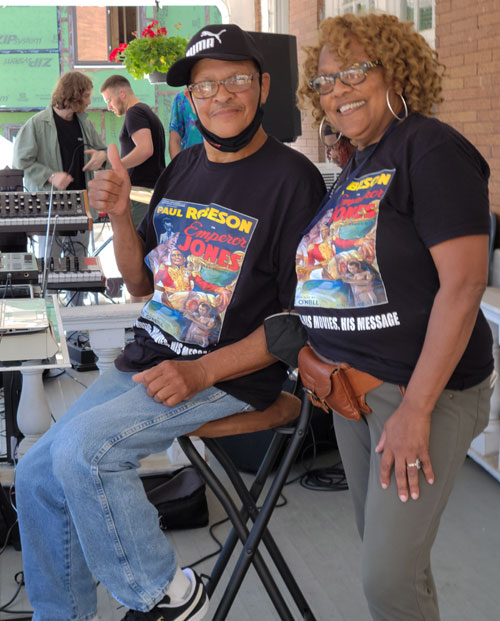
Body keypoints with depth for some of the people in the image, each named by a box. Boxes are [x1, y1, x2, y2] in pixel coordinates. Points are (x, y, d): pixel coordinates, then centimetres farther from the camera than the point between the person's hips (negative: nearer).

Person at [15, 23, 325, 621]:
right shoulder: (183, 168, 11)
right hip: (145, 362, 8)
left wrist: (202, 372, -22)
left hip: (230, 377, -7)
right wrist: (119, 215, -3)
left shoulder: (291, 179, -11)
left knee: (83, 448, -25)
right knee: (37, 476, 5)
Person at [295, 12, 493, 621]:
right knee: (380, 552, 17)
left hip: (424, 388, -8)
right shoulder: (356, 168, 13)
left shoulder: (431, 149, -13)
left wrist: (416, 409, -22)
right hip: (352, 384, 8)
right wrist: (319, 357, 4)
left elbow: (463, 284, -21)